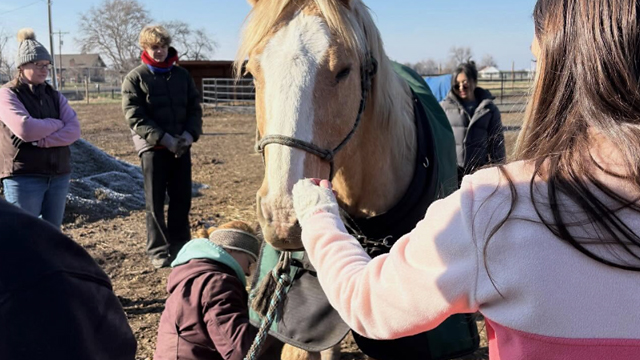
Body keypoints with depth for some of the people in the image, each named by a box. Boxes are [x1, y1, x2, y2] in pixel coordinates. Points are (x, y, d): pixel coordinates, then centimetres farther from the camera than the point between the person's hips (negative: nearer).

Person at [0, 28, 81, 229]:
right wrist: (57, 123, -4)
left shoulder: (54, 95, 12)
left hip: (59, 175, 5)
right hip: (24, 177, -5)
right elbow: (25, 129, -20)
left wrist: (43, 140, -16)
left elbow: (74, 130, -1)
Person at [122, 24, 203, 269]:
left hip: (181, 146, 4)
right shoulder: (135, 78, -1)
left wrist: (190, 134, -10)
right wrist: (164, 138, -19)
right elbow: (135, 118, -9)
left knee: (182, 198, 8)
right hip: (152, 148, -3)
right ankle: (158, 251, 14)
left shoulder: (181, 75, 10)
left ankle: (179, 245, 22)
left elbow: (194, 108, 9)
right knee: (155, 202, 4)